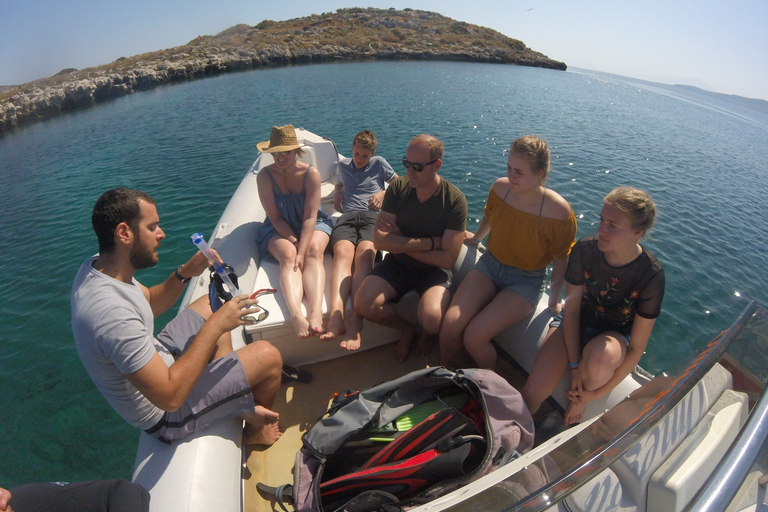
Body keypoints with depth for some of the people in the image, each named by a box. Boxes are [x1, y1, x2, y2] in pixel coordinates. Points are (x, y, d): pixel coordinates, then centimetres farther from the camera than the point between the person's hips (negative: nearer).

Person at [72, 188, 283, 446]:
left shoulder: (97, 265, -9)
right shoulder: (111, 312, -38)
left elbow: (149, 303, 9)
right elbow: (169, 397, -35)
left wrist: (186, 272, -10)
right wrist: (215, 326, -30)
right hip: (163, 414, -9)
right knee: (268, 356, -13)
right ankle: (255, 429, 22)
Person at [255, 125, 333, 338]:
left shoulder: (311, 174, -12)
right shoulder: (265, 175, -9)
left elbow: (310, 217, -17)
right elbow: (274, 217, -10)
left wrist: (302, 250, -28)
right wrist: (295, 243, -22)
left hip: (312, 224, 0)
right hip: (279, 229, 0)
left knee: (314, 250, -31)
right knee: (288, 255, -30)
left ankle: (315, 312, -51)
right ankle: (295, 314, -52)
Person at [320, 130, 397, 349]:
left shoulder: (379, 163, 24)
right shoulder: (343, 165, 33)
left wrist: (383, 193, 9)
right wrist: (337, 193, 27)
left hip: (372, 216, -2)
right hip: (347, 216, 2)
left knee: (364, 254, -35)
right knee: (343, 252, -34)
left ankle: (355, 323, -49)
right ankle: (336, 318, -54)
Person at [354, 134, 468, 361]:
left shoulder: (454, 200, -15)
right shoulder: (398, 187, -8)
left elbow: (448, 259, -17)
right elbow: (379, 240, -15)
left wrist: (402, 243, -13)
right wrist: (430, 243, -19)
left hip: (434, 269, -2)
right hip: (397, 263, 3)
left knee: (431, 320, -29)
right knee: (363, 304, -20)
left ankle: (429, 333, 14)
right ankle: (406, 328, 12)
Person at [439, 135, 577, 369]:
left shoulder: (559, 212, -20)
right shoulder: (500, 187, -8)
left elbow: (561, 261, -7)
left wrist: (554, 300, 2)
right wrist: (476, 237, 33)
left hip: (526, 280, -4)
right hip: (489, 264, 4)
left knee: (474, 336, -22)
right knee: (450, 325, -18)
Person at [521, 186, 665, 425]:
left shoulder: (651, 275, -21)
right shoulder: (584, 249, -18)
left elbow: (637, 347, -16)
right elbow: (571, 308, -9)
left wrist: (598, 393, -17)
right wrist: (574, 365, -14)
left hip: (615, 334, 0)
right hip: (576, 324, 1)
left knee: (600, 358, -39)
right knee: (534, 391, -21)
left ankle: (580, 402, -5)